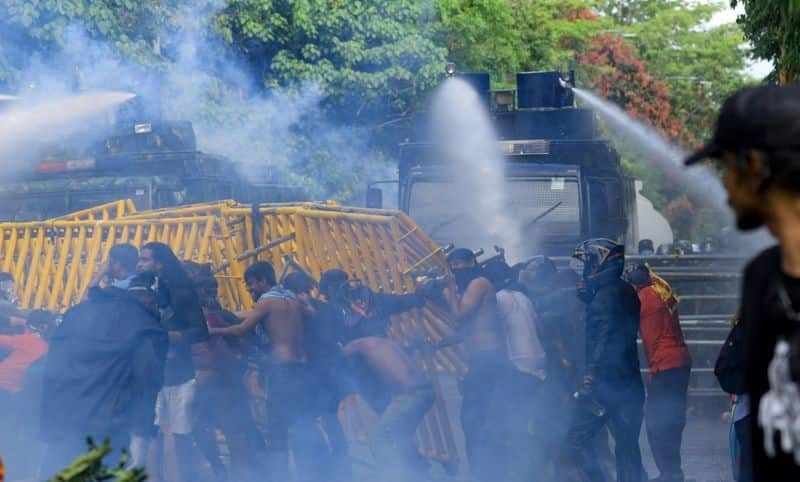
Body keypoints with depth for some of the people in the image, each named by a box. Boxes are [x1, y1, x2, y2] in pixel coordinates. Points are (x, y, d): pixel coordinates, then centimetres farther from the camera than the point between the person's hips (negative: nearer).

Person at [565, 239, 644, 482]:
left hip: (605, 383, -9)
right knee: (627, 445, 10)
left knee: (576, 440, -2)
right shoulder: (627, 293, 14)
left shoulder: (605, 297, -14)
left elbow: (601, 344, -20)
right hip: (630, 383, 9)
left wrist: (588, 382, -22)